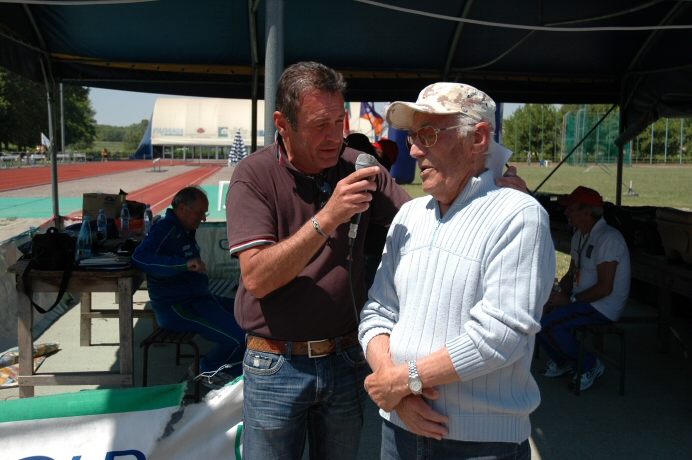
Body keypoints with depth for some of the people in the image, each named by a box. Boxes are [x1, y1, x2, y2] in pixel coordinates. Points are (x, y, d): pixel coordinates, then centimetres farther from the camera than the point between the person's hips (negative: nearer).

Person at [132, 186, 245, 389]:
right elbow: (139, 257, -31)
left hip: (197, 299, 11)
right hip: (176, 308, -11)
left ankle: (230, 372, 14)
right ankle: (208, 369, 5)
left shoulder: (185, 231, 17)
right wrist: (184, 263, -36)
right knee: (241, 336, -22)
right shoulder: (165, 230, -13)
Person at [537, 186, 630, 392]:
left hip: (603, 307, -9)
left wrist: (570, 299, -18)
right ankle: (561, 362, 15)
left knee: (547, 325, -24)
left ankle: (590, 366, -3)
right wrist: (559, 295, -2)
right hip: (582, 299, 9)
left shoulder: (608, 239, -20)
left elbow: (605, 288, -24)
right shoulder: (579, 235, 11)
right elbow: (571, 274, 17)